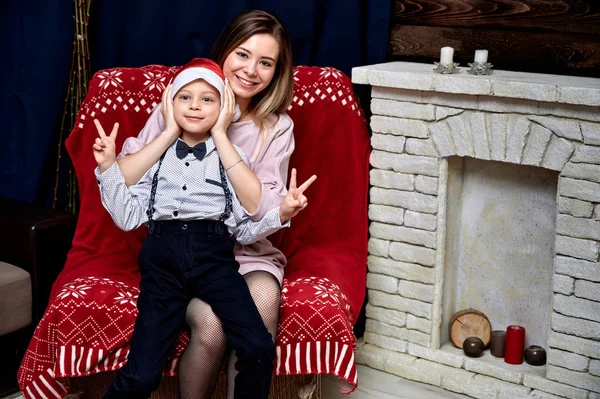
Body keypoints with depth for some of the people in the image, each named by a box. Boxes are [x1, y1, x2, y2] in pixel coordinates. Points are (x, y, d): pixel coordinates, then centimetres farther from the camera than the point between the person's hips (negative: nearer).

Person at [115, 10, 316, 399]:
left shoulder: (277, 127, 2)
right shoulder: (179, 107, 1)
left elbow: (262, 208, -15)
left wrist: (219, 133, -16)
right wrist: (173, 130, -16)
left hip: (248, 253, 1)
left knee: (261, 307, -33)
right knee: (210, 324, -31)